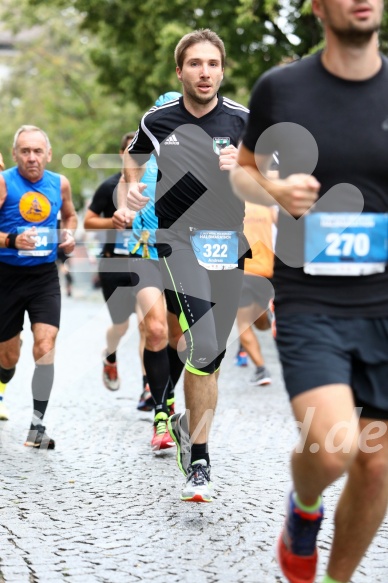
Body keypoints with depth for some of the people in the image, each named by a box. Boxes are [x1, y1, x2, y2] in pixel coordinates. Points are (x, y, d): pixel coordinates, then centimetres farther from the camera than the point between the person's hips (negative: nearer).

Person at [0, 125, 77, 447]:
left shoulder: (60, 184, 1)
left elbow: (70, 215, 22)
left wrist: (69, 234, 2)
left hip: (44, 275, 2)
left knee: (45, 345, -15)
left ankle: (37, 426, -11)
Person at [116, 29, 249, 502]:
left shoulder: (243, 121, -1)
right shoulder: (157, 120, 0)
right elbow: (133, 156, 20)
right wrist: (133, 186, -1)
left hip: (227, 244, 2)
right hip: (178, 239, -2)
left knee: (212, 355, 9)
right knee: (205, 347, -20)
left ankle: (187, 425, 29)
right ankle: (198, 459, -7)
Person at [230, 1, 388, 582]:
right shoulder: (281, 88, -2)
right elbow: (243, 170, 13)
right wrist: (274, 191, -9)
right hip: (308, 302, -2)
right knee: (330, 446, -20)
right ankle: (304, 508, 16)